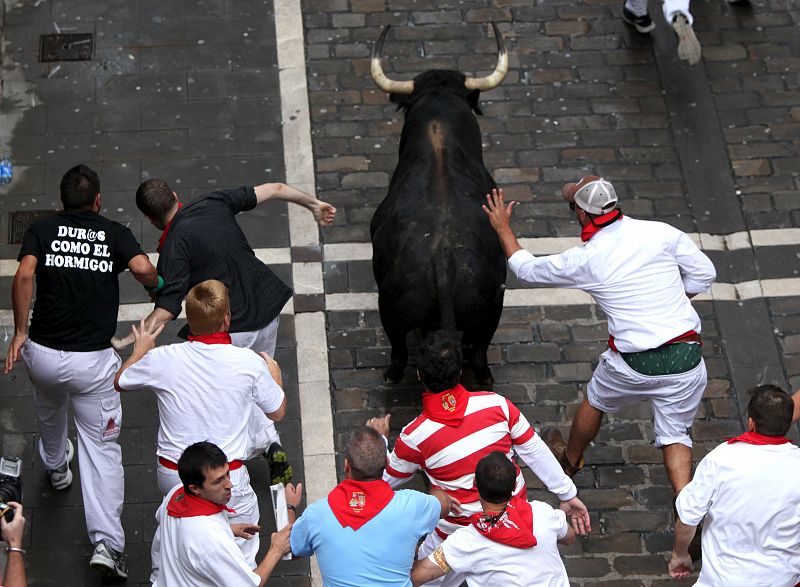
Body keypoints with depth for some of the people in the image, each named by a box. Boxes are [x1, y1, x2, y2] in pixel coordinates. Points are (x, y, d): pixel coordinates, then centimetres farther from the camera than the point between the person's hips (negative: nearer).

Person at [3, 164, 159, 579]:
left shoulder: (41, 231, 3)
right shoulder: (114, 233, 2)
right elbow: (143, 270, -16)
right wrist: (157, 284, 7)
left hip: (43, 354, 2)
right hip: (94, 360, -2)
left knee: (50, 412, 35)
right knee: (102, 448, 4)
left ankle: (56, 466, 64)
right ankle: (106, 542, -10)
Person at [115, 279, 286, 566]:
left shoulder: (163, 359, -10)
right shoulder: (249, 362, -13)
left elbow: (120, 381, 12)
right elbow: (277, 412, 4)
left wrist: (140, 350, 32)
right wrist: (274, 375, 24)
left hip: (171, 475, 3)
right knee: (241, 563, 8)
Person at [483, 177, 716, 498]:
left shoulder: (583, 260, -8)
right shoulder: (660, 233, -5)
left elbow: (527, 269, 9)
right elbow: (704, 274, 4)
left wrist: (503, 229, 23)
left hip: (633, 365, -1)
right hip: (686, 359, 1)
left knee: (594, 401, 29)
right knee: (674, 435, 15)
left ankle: (570, 459, 53)